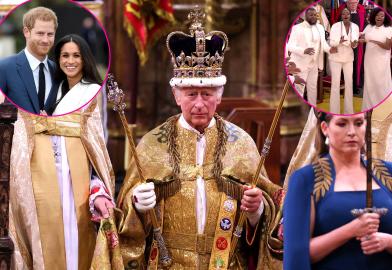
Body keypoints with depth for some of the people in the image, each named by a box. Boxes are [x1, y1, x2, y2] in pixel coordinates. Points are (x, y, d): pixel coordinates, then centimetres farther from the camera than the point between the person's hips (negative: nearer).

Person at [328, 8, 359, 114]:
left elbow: (355, 43, 2)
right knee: (335, 83, -4)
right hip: (336, 57, -4)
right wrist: (339, 41, -34)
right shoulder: (335, 26, -14)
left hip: (348, 58, 4)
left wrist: (354, 44, -22)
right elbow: (331, 43, -13)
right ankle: (334, 112, 0)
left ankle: (349, 110, 17)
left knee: (349, 83, 7)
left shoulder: (355, 27, -3)